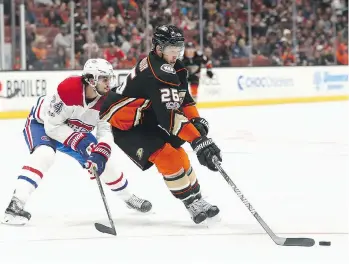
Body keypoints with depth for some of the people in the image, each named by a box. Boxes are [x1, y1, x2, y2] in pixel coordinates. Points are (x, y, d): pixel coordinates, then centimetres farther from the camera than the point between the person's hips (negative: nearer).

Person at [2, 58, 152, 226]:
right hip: (42, 124, -6)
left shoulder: (105, 99, -19)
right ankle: (16, 205, -40)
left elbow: (105, 131, -18)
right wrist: (78, 142, -37)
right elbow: (52, 126, -34)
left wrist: (101, 154, -35)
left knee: (105, 161, 4)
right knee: (44, 154, -36)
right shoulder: (67, 89, -38)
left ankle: (128, 197, 30)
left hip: (75, 130, 6)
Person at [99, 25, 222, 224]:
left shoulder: (174, 67, 1)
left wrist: (197, 120, -8)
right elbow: (169, 114, -39)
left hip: (146, 118, 10)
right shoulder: (156, 73, -32)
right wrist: (198, 140, -44)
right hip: (124, 125, -10)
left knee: (178, 154, 8)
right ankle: (193, 205, -12)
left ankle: (197, 200, 20)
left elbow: (182, 97, 10)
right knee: (167, 156, -20)